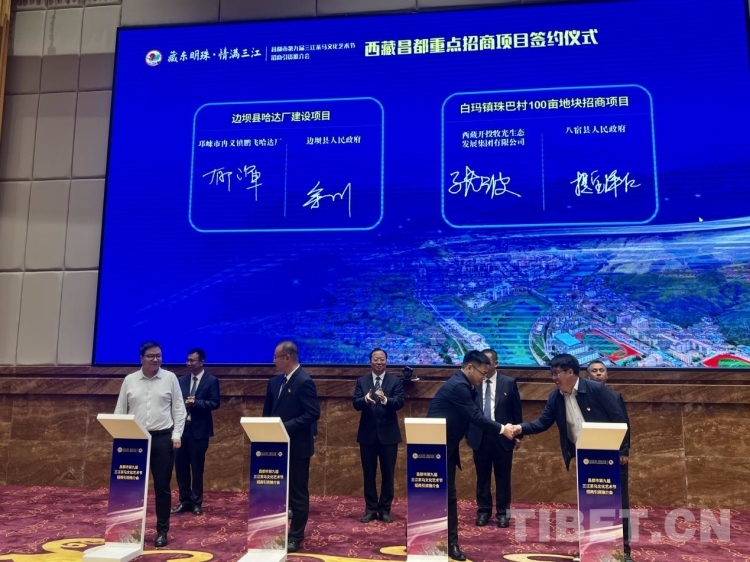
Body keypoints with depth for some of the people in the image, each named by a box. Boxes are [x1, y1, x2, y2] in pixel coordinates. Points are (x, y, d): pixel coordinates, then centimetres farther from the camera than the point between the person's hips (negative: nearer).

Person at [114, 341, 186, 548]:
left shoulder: (170, 378, 1)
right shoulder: (130, 380, 5)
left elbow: (178, 409, 1)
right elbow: (120, 410, 8)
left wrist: (176, 434, -6)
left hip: (162, 437, -1)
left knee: (162, 486, 2)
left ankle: (162, 531, 12)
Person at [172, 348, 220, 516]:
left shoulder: (212, 380, -3)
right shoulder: (181, 380, 10)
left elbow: (215, 403, -9)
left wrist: (196, 402, -20)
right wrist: (183, 403, -13)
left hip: (199, 429, -4)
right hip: (182, 427, 4)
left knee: (197, 467, 4)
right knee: (180, 466, 8)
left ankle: (196, 502, 16)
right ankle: (184, 500, 20)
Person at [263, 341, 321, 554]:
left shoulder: (304, 381, -16)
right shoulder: (275, 381, 8)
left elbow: (313, 414, -21)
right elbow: (268, 410, 16)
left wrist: (286, 427, -22)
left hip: (296, 446, -8)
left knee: (297, 492, 5)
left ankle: (295, 537, 17)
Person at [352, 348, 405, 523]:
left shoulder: (395, 381, 0)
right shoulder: (361, 381, 4)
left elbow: (400, 402, -13)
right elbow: (355, 404, -6)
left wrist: (385, 399, -33)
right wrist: (366, 399, -29)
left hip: (388, 434, -1)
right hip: (367, 433, 1)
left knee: (388, 474, 6)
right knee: (369, 474, 9)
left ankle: (385, 510, 18)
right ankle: (370, 509, 20)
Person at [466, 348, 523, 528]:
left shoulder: (509, 383, -1)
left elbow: (517, 410, 3)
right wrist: (468, 434, 4)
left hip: (502, 437, -1)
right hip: (480, 437, 1)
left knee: (503, 477, 8)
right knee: (482, 476, 9)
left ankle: (503, 512, 19)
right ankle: (483, 511, 22)